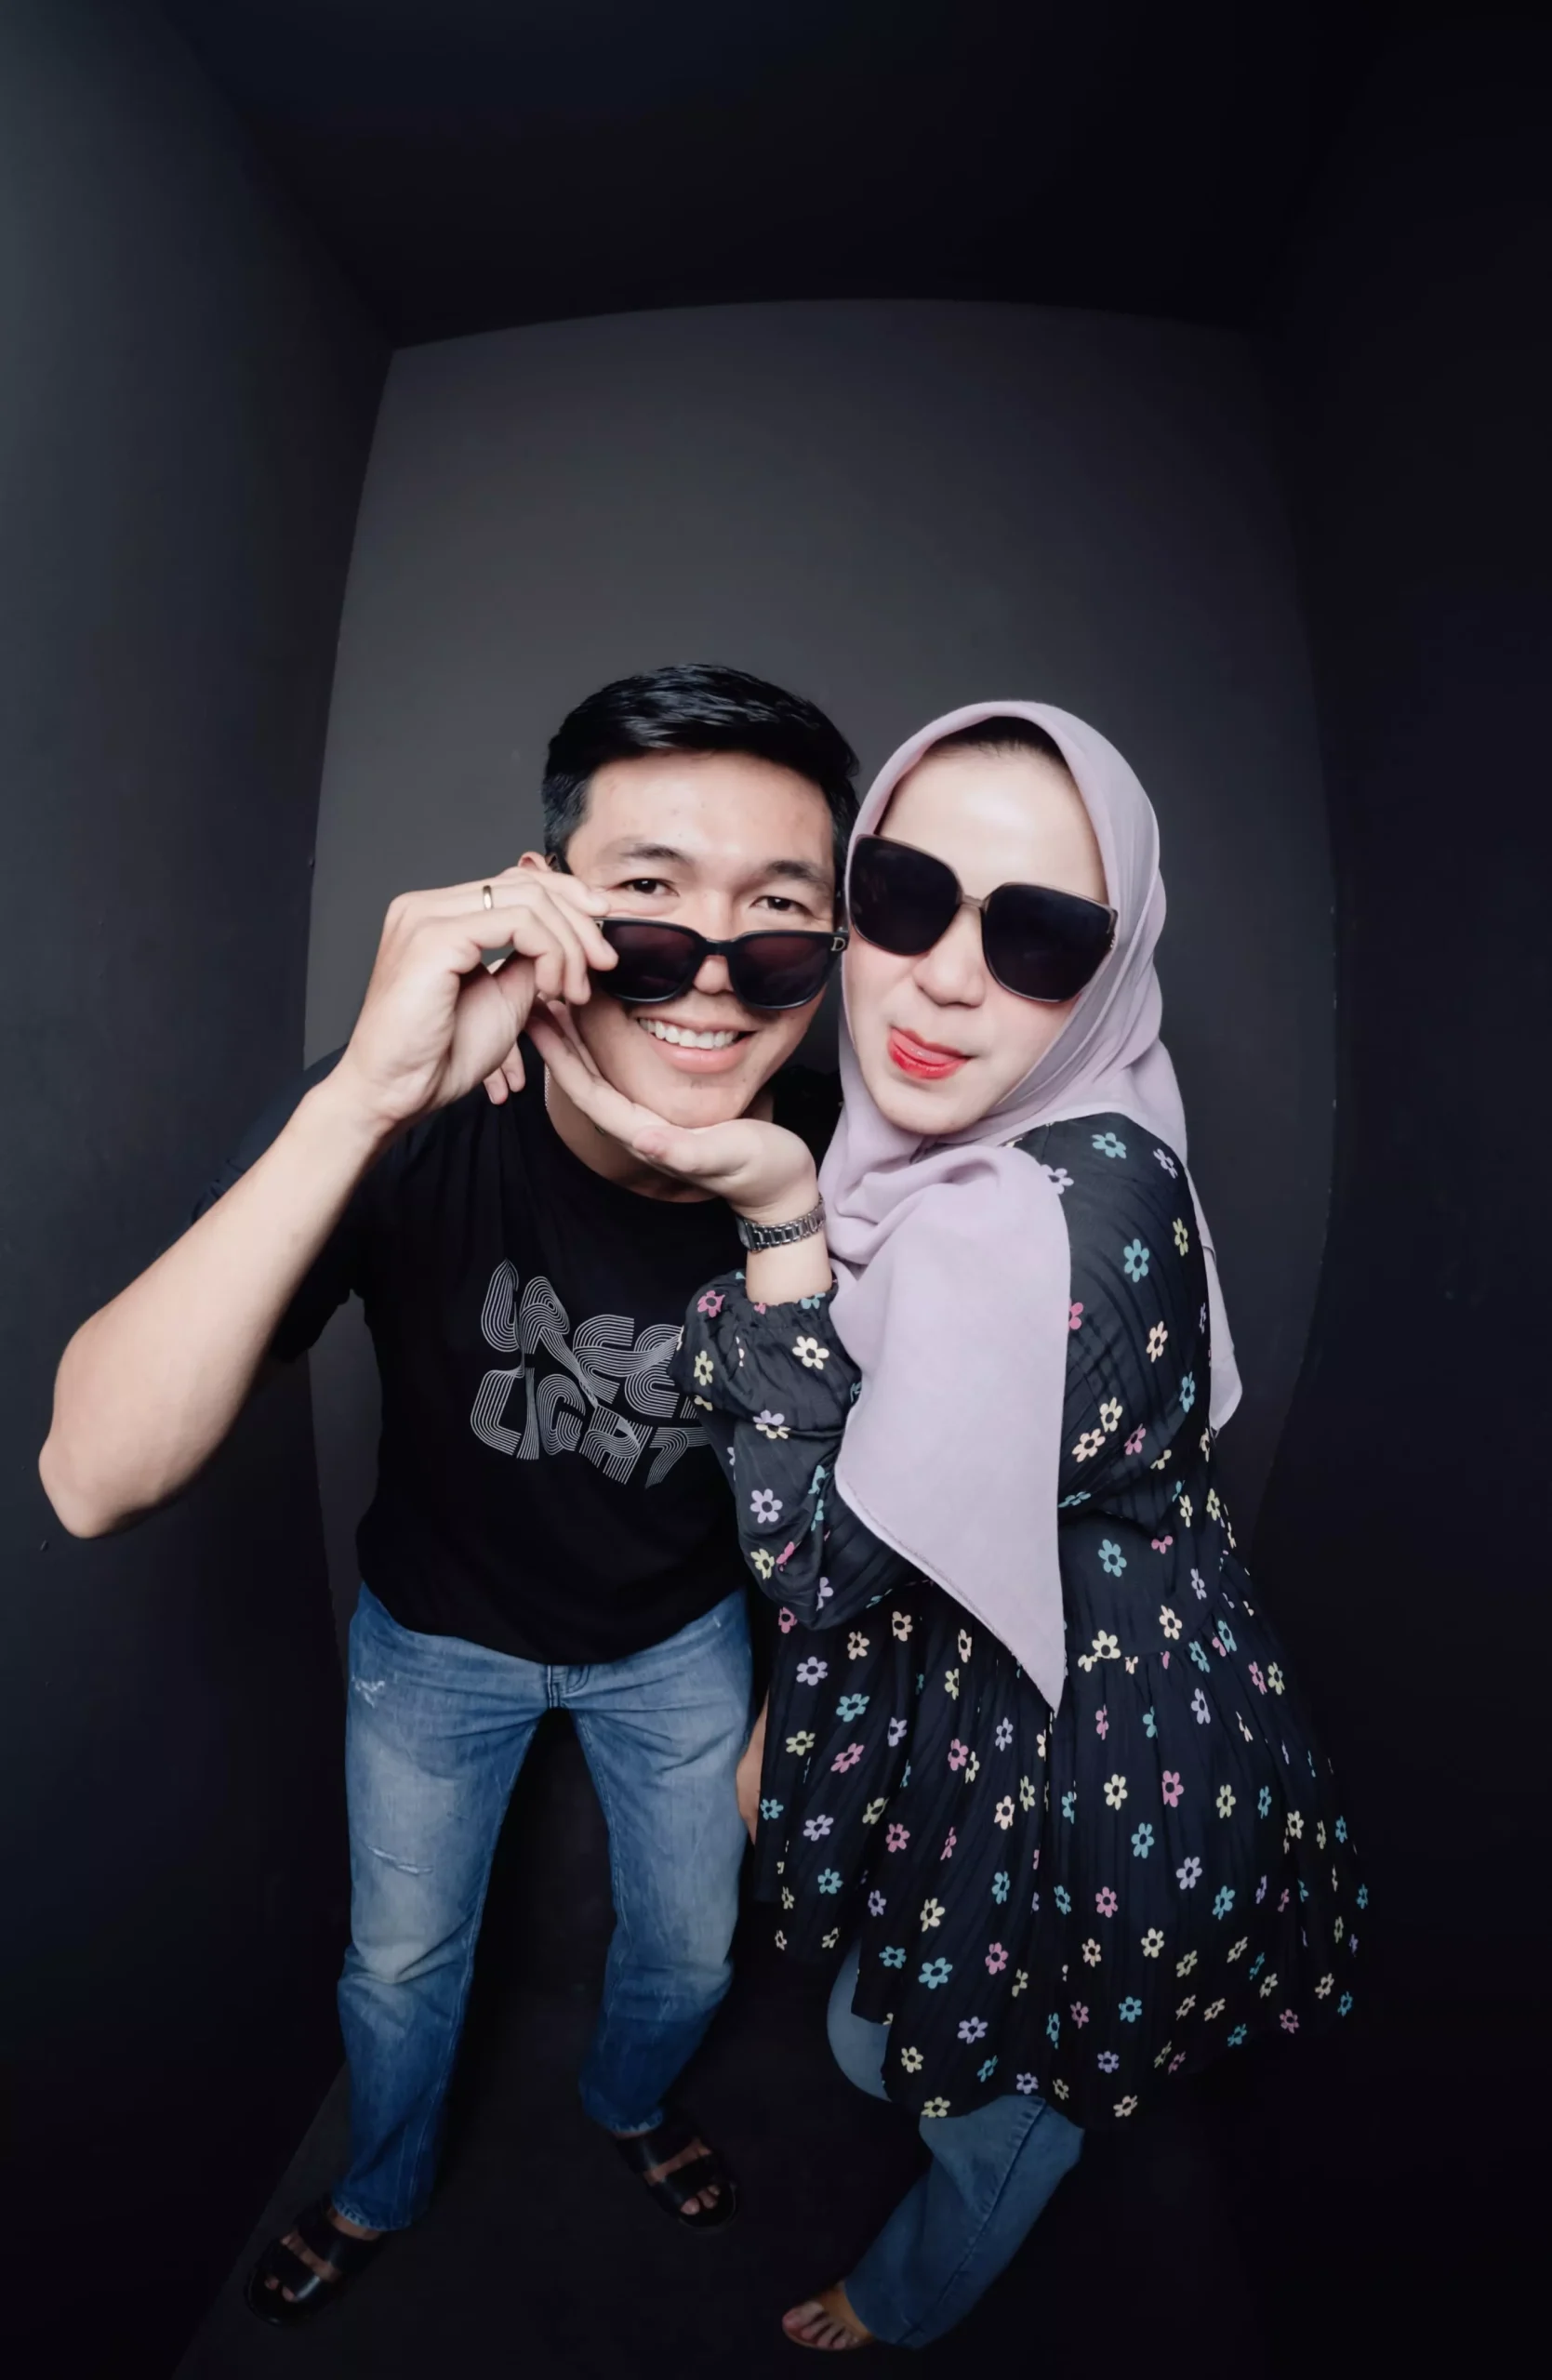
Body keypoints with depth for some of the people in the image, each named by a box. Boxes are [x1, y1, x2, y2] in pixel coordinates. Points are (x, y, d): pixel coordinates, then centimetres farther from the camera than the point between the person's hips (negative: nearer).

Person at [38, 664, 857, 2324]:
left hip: (679, 1638, 2)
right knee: (402, 1957, 23)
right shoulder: (411, 1126, -34)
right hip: (438, 1633, -1)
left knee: (688, 1950, 24)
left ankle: (628, 2104, 63)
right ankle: (379, 2194, 61)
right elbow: (93, 1484, -43)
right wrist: (361, 1099, -54)